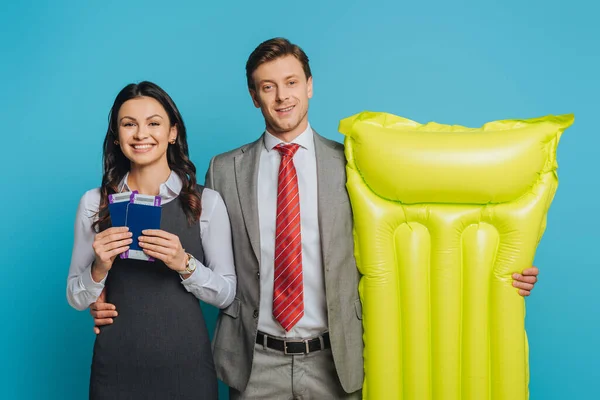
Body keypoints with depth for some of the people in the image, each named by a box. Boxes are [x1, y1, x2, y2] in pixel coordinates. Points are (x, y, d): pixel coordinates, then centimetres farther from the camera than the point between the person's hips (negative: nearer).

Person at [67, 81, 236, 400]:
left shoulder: (207, 202, -5)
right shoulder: (94, 203, -2)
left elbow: (226, 294, -3)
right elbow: (75, 299, 2)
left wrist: (185, 263, -19)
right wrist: (99, 268, -16)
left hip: (186, 363, 0)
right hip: (116, 365, 1)